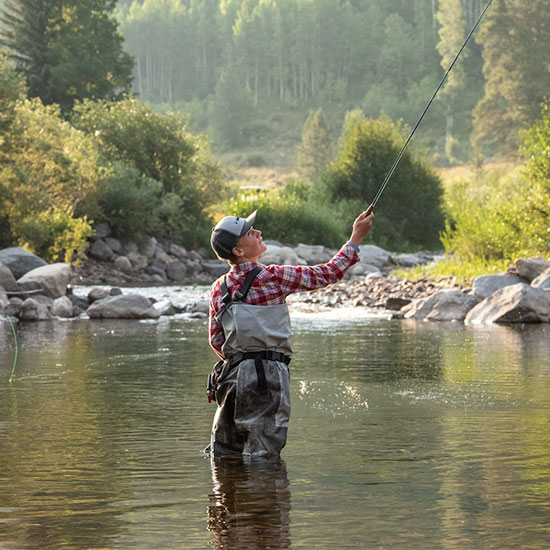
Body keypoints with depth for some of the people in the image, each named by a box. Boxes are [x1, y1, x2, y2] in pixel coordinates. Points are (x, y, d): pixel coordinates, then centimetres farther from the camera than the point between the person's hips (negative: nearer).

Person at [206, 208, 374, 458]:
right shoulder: (271, 277, -9)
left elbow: (216, 340, 13)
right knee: (261, 456, -3)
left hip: (231, 373, 6)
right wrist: (356, 237, 6)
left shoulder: (218, 288, 8)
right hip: (266, 375, -6)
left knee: (223, 454, 14)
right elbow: (327, 274, -3)